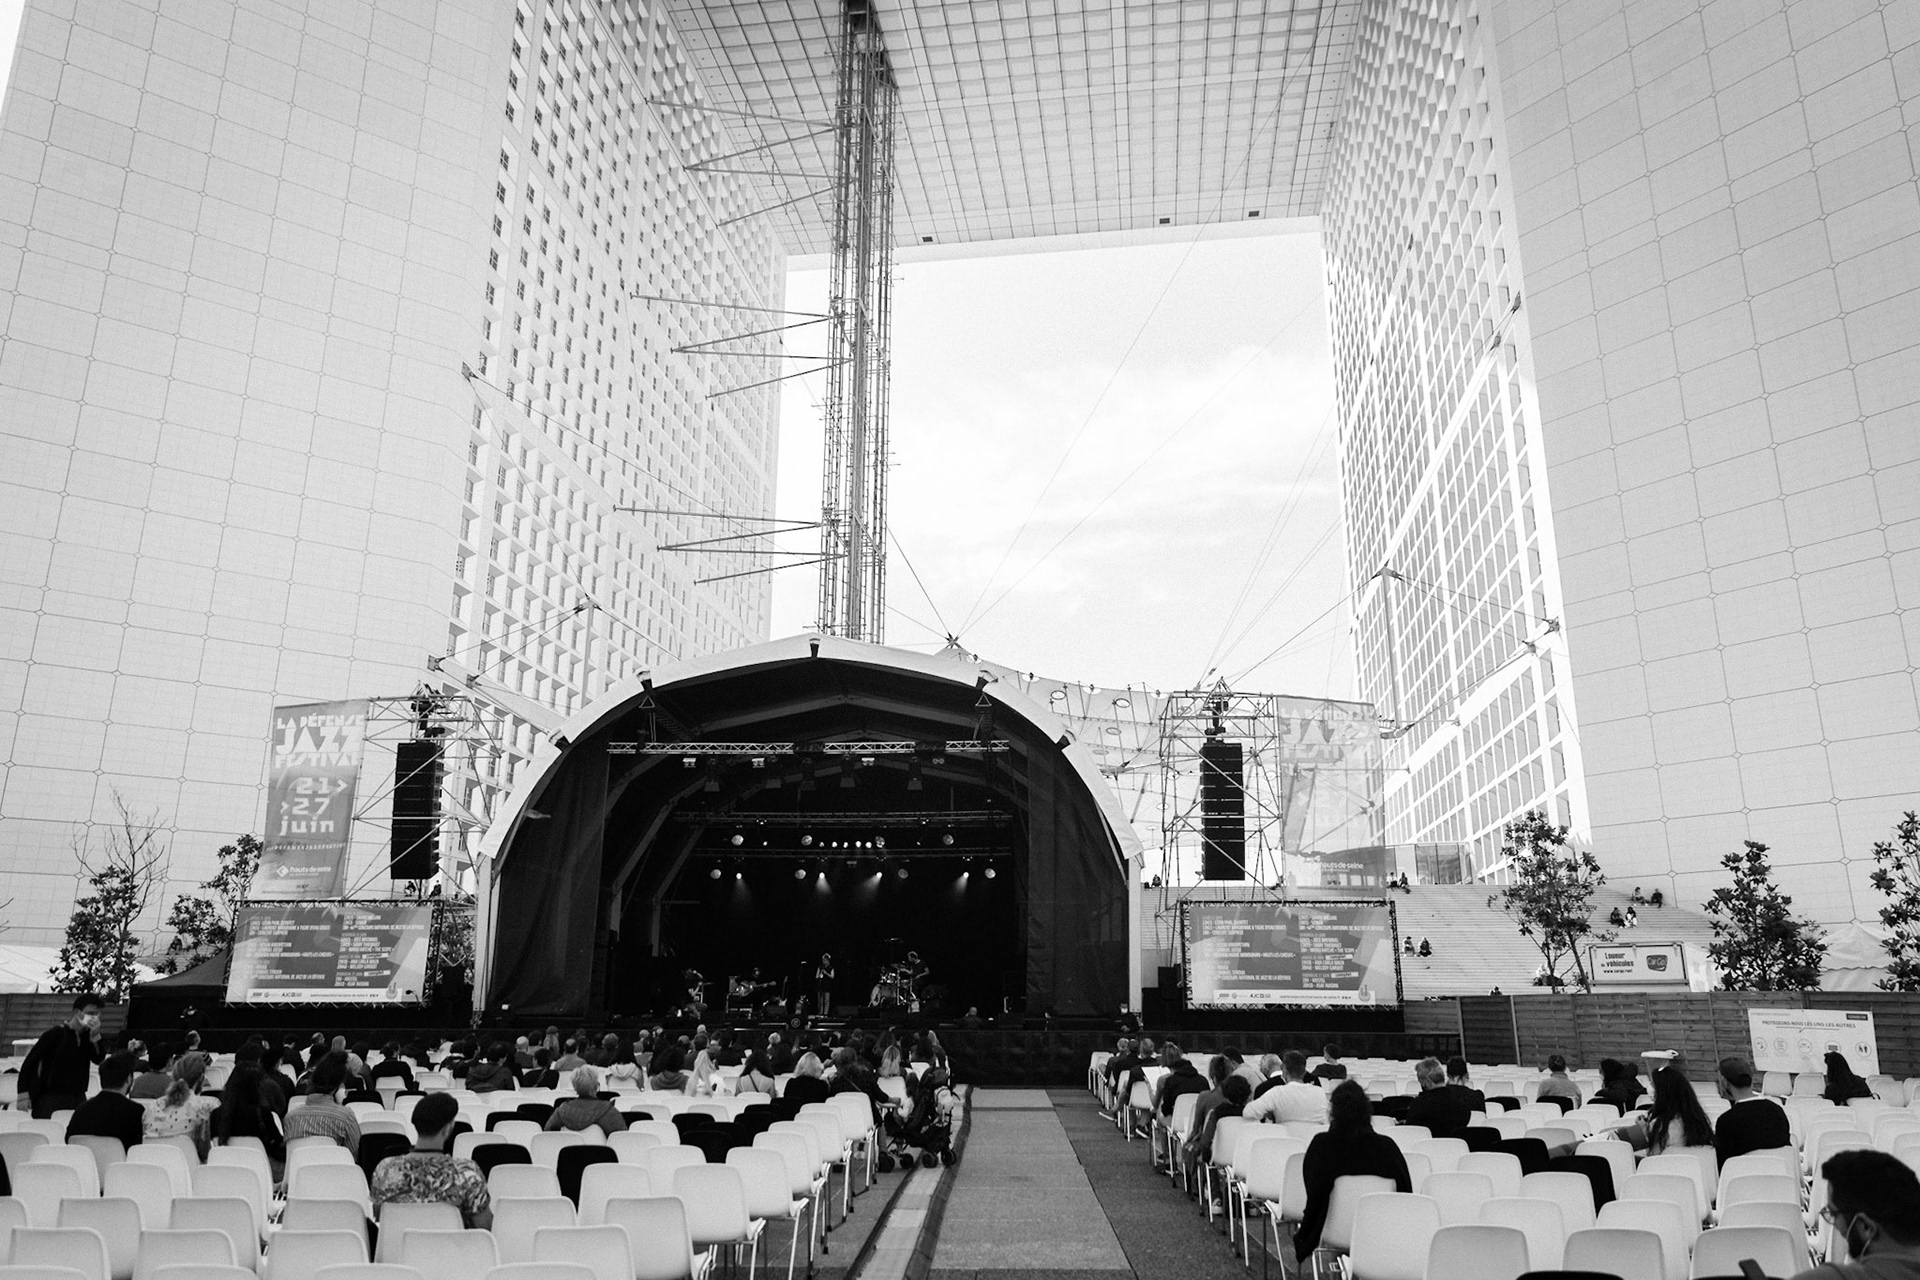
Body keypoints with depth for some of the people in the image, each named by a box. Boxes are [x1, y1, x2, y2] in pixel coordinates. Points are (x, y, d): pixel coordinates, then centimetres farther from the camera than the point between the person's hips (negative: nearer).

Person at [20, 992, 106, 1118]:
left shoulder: (88, 1036, 7)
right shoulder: (54, 1034, -6)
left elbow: (99, 1059, -4)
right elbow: (29, 1062, -3)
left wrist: (95, 1036, -18)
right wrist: (23, 1094, -11)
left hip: (78, 1098, 4)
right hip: (50, 1098, -4)